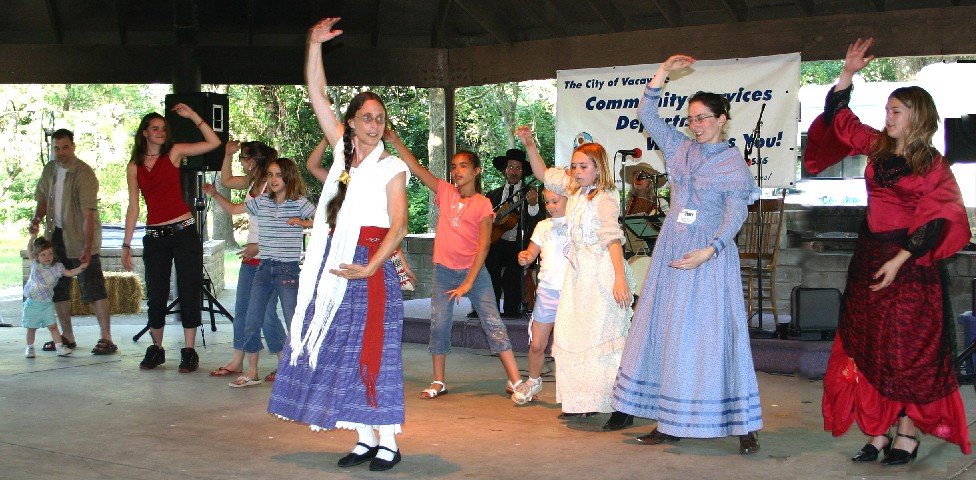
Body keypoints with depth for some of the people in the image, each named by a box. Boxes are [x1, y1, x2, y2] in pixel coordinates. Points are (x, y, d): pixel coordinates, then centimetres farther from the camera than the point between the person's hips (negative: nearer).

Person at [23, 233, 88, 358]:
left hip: (47, 304, -1)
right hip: (32, 303, 1)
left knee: (53, 326, -4)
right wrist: (33, 237, 0)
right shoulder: (35, 264, 0)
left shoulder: (56, 267, -4)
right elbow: (29, 250, 10)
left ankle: (59, 347, -2)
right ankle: (30, 348, 21)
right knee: (31, 328, 7)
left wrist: (81, 268, -24)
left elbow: (70, 273, -8)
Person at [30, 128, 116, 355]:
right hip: (56, 235, 8)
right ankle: (67, 336, 23)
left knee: (93, 288, -12)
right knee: (58, 287, 12)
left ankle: (106, 338, -13)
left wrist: (87, 247, -32)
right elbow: (43, 199, 18)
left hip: (81, 237, -8)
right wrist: (37, 219, -4)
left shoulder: (84, 174, -18)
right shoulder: (49, 170, 4)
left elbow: (88, 214, -25)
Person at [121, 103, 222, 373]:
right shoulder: (134, 166, 9)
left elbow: (214, 142, -4)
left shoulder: (174, 153, 5)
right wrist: (126, 244, 8)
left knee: (189, 292, -2)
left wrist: (192, 116, -6)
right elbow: (133, 208, 11)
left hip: (183, 231, -2)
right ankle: (156, 350, 21)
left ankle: (189, 352, 4)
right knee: (156, 296, 5)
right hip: (155, 236, 2)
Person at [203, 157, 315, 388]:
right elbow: (233, 208, 19)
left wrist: (302, 222, -21)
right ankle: (252, 373, 17)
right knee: (251, 322, 6)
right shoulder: (261, 202, 8)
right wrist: (215, 194, 5)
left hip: (289, 269, -5)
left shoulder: (300, 204, -5)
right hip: (264, 267, 5)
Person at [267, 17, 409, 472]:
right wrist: (315, 44, 1)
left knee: (373, 352, -5)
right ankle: (364, 439, 14)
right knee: (339, 349, 6)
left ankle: (388, 442, 1)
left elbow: (398, 226, -12)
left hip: (370, 266, -5)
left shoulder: (391, 167, -3)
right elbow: (317, 95, 8)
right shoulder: (343, 149, 10)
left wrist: (369, 267, -22)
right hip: (335, 264, 6)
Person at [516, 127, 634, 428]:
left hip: (602, 275, -9)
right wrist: (530, 145, 15)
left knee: (604, 338, -10)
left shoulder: (604, 198, -10)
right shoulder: (574, 191, 14)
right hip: (577, 273, 9)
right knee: (572, 336, 7)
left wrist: (620, 277, -29)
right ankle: (583, 404, 15)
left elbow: (613, 237, -20)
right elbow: (543, 174, 27)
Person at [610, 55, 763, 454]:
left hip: (711, 255, -5)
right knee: (666, 333, 3)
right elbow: (646, 114, 10)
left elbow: (736, 213, -10)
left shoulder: (733, 162, -3)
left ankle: (744, 426, 0)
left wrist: (708, 252, -22)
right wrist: (663, 72, 2)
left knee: (713, 335, -7)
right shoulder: (680, 148, 10)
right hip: (671, 250, 5)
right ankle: (670, 424, 10)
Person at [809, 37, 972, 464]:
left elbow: (935, 221, -13)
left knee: (909, 350, -1)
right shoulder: (877, 148, 6)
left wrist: (900, 260, -19)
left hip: (912, 263, -6)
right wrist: (848, 74, 5)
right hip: (870, 255, 6)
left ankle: (907, 435, 7)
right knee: (868, 346, 6)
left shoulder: (933, 165, -8)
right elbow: (838, 119, 14)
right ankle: (877, 434, 12)